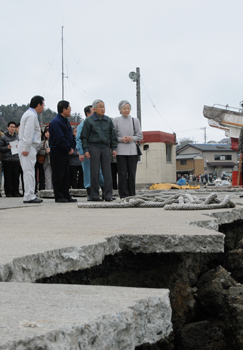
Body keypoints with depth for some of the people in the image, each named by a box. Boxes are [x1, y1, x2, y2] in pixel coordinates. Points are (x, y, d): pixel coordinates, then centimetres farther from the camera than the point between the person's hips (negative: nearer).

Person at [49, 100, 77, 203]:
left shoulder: (66, 121, 15)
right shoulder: (55, 122, -16)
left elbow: (71, 136, 18)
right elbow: (60, 138, -23)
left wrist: (72, 147, 2)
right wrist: (69, 148, -15)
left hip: (65, 152, 10)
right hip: (57, 152, -10)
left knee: (66, 175, 12)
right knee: (58, 175, -4)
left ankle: (66, 195, 18)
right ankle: (59, 197, 0)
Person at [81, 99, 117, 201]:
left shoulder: (108, 120, 13)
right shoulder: (89, 121, 3)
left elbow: (113, 135, 17)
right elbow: (84, 136, 3)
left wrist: (114, 148, 9)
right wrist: (86, 150, -5)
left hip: (105, 147, 3)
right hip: (94, 147, -3)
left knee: (107, 172, -1)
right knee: (95, 172, -3)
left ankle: (108, 195, 2)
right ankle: (94, 195, 2)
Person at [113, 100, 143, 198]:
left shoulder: (135, 120, 8)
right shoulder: (116, 121, 4)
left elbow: (140, 136, 10)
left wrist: (132, 138, -8)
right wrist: (121, 139, -11)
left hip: (132, 150, 2)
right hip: (121, 151, -2)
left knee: (132, 173, 3)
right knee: (122, 174, -3)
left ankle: (132, 195, 11)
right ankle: (124, 195, 1)